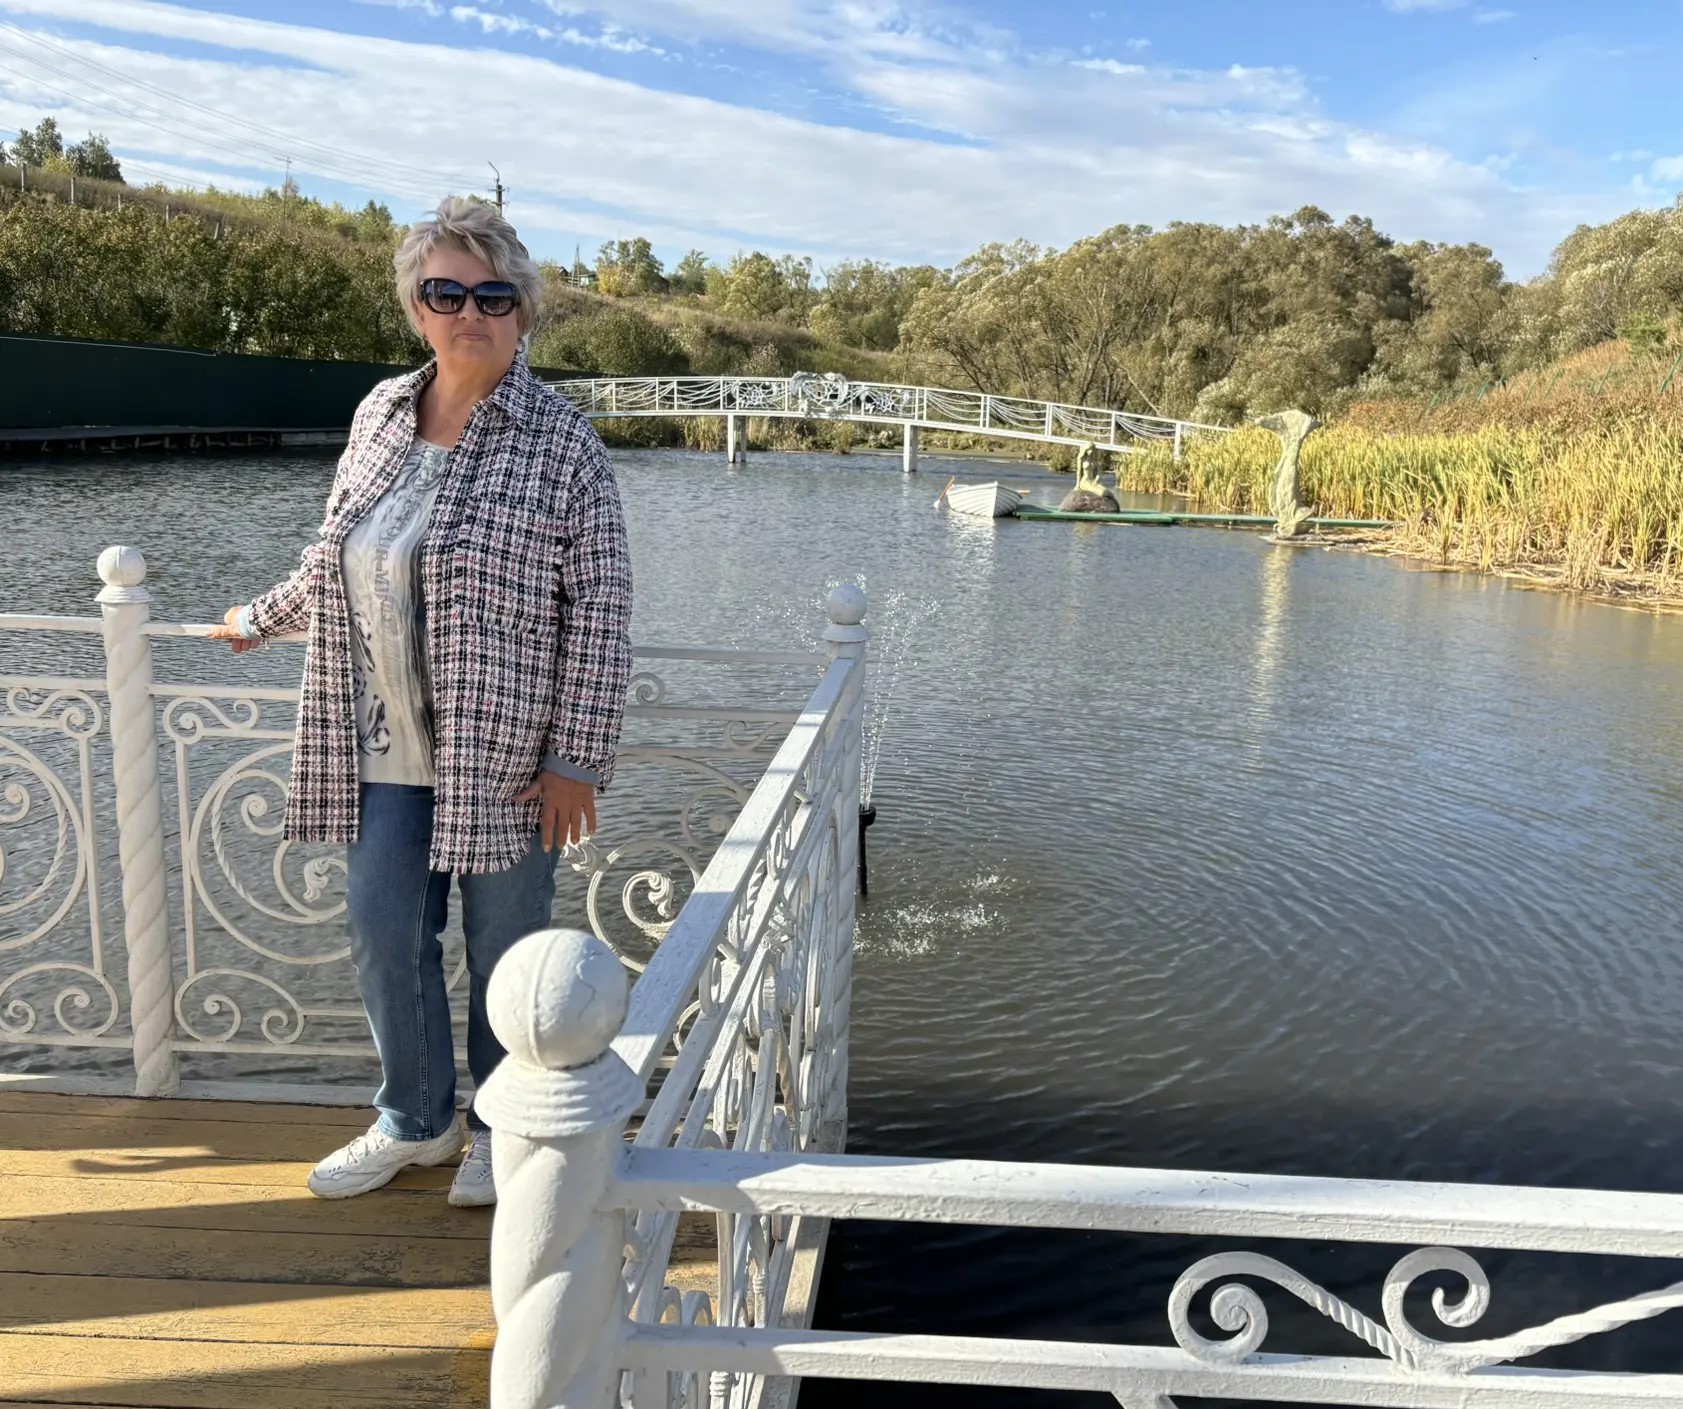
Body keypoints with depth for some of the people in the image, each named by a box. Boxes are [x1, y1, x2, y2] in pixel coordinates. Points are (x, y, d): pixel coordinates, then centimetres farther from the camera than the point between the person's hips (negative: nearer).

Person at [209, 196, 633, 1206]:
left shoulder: (560, 441, -10)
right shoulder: (381, 413, 7)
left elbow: (600, 608, -12)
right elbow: (334, 556, 22)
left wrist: (577, 757, -15)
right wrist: (263, 621, 31)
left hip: (506, 747, -5)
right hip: (388, 745, 5)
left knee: (505, 943, 7)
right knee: (383, 932, 11)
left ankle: (501, 1131, 30)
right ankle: (416, 1121, 33)